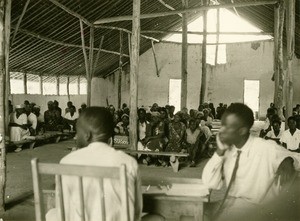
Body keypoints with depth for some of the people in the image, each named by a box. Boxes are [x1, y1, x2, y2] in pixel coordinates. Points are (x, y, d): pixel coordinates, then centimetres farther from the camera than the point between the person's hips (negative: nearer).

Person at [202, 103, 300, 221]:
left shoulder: (267, 148, -10)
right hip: (229, 202, 5)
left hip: (255, 207, -5)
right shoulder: (227, 150, 2)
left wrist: (287, 162, -27)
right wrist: (220, 151, -12)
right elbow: (210, 184, -1)